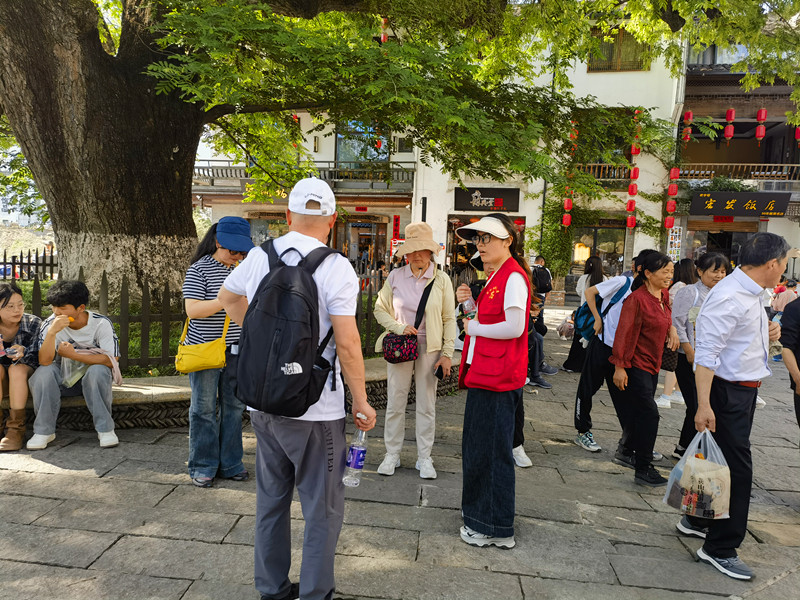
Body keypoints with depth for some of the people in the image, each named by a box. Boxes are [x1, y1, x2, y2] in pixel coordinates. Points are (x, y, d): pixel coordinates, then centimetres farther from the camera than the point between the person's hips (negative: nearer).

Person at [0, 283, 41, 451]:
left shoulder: (34, 323, -12)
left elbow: (37, 358, -16)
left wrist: (24, 352, -40)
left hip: (27, 376, -2)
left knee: (17, 369, -34)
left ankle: (16, 430, -35)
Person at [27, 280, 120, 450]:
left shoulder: (101, 323, -15)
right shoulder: (50, 324, -10)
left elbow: (112, 360, -23)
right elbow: (44, 361, -21)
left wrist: (73, 354, -24)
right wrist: (52, 332, -35)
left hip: (91, 379, -2)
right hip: (62, 378, 2)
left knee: (98, 370, -34)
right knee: (43, 372, -28)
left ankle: (105, 429, -22)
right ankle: (44, 431, -13)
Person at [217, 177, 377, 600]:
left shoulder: (258, 257, 3)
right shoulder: (336, 267, -14)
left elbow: (227, 298, 22)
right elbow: (347, 346, -16)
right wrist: (361, 403, -6)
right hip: (314, 409, -6)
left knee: (271, 498, 20)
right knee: (322, 506, 10)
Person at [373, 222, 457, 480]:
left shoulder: (441, 279, -1)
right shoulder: (395, 277, 1)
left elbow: (449, 319, 1)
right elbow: (380, 309, 7)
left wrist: (447, 353, -5)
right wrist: (399, 327, -10)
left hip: (430, 348, 0)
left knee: (427, 404, 6)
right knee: (395, 402, 5)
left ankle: (424, 458, 19)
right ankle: (392, 454, 20)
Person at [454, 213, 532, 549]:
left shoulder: (514, 277, -15)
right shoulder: (494, 277, 16)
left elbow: (513, 327, -25)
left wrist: (475, 328, -12)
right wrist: (468, 302, 6)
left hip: (498, 379, -10)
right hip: (482, 373, 10)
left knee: (492, 450, -1)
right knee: (478, 446, 19)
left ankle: (497, 530, 13)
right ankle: (478, 513, 35)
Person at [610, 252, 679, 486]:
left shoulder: (664, 295, 7)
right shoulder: (637, 299, -17)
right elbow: (624, 333, -19)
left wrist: (672, 328, 5)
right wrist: (619, 367, -20)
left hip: (652, 364, 8)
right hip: (636, 364, -8)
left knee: (640, 413, 15)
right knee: (649, 413, -10)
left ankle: (631, 452, 31)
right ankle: (643, 469, -3)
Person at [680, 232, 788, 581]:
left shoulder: (750, 294, 11)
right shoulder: (729, 298, -21)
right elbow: (706, 354, -26)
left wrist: (767, 334, 6)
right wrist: (704, 405, -30)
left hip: (745, 390, 10)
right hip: (728, 392, -10)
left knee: (724, 462, 19)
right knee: (736, 467, -2)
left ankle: (697, 521, 37)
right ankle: (720, 548, 12)